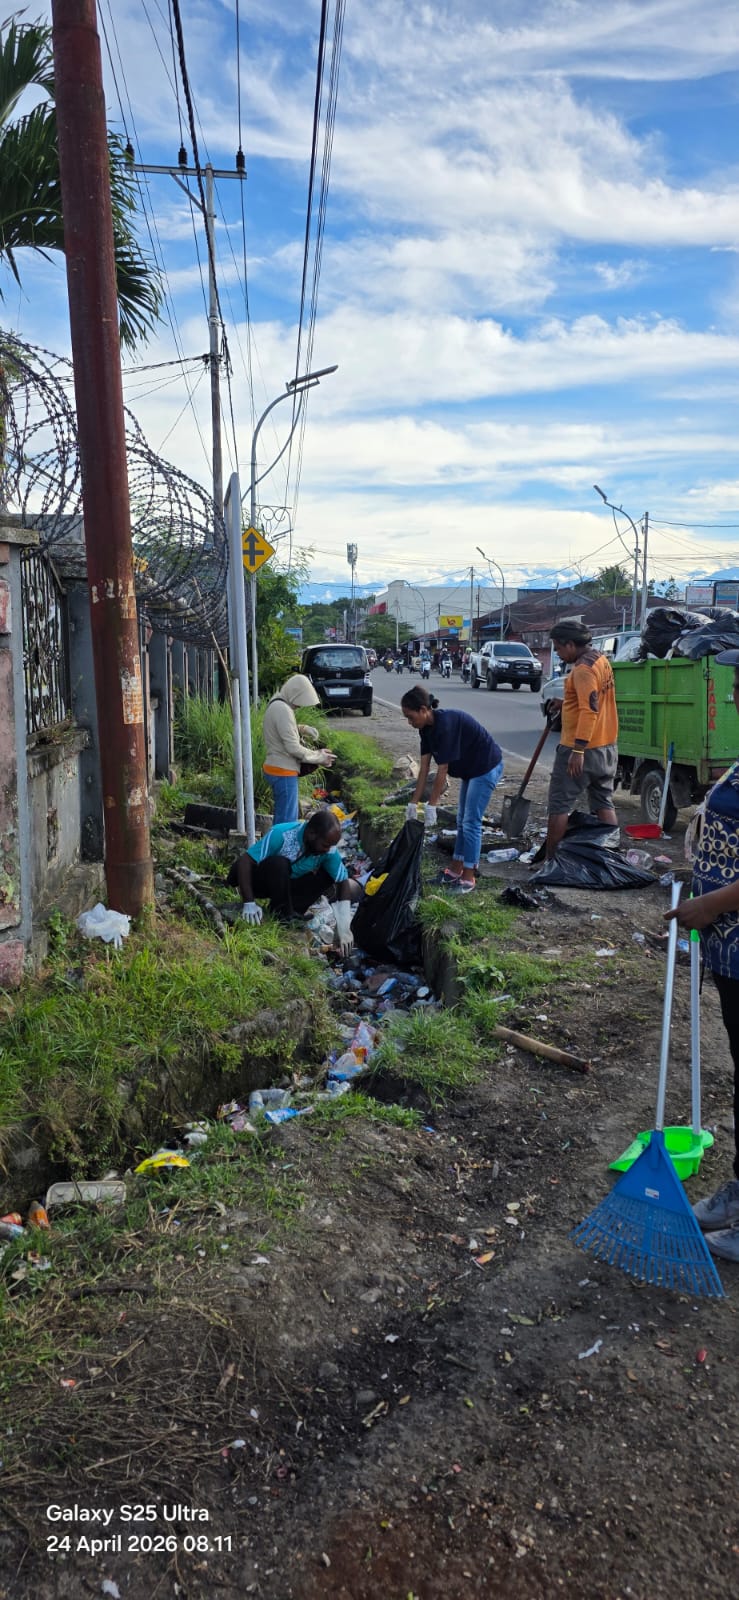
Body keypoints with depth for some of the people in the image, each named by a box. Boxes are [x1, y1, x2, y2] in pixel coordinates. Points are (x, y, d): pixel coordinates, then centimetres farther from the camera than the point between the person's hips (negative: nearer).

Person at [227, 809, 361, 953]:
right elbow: (244, 861, -33)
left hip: (290, 885, 5)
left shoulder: (329, 851, -19)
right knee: (279, 863, -35)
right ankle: (281, 912, -17)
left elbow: (343, 882, -18)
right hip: (261, 882, -5)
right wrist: (249, 903, -38)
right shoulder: (281, 834, -33)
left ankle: (291, 913, -11)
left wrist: (343, 928, -27)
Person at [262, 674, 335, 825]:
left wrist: (301, 729, 6)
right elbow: (293, 748, -22)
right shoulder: (283, 709, -21)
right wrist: (319, 757, -11)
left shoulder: (276, 704, 10)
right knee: (287, 820, -5)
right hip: (283, 772, -10)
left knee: (281, 818, 20)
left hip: (276, 769, 10)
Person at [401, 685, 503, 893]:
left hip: (487, 768, -10)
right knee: (462, 820, 14)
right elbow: (424, 768, 0)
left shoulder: (445, 725, -30)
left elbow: (442, 771, -27)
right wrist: (414, 802, 0)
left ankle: (468, 877, 1)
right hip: (470, 769, 10)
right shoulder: (427, 727, -3)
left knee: (471, 822, -7)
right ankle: (456, 870, 23)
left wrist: (431, 806, -21)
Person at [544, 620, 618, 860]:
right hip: (607, 747, 9)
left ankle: (551, 859, 3)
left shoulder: (583, 668, -18)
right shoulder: (600, 660, 12)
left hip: (580, 749, -9)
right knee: (604, 804, 12)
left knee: (559, 806, -1)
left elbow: (589, 711, -25)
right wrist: (565, 703, 20)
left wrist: (578, 751, -27)